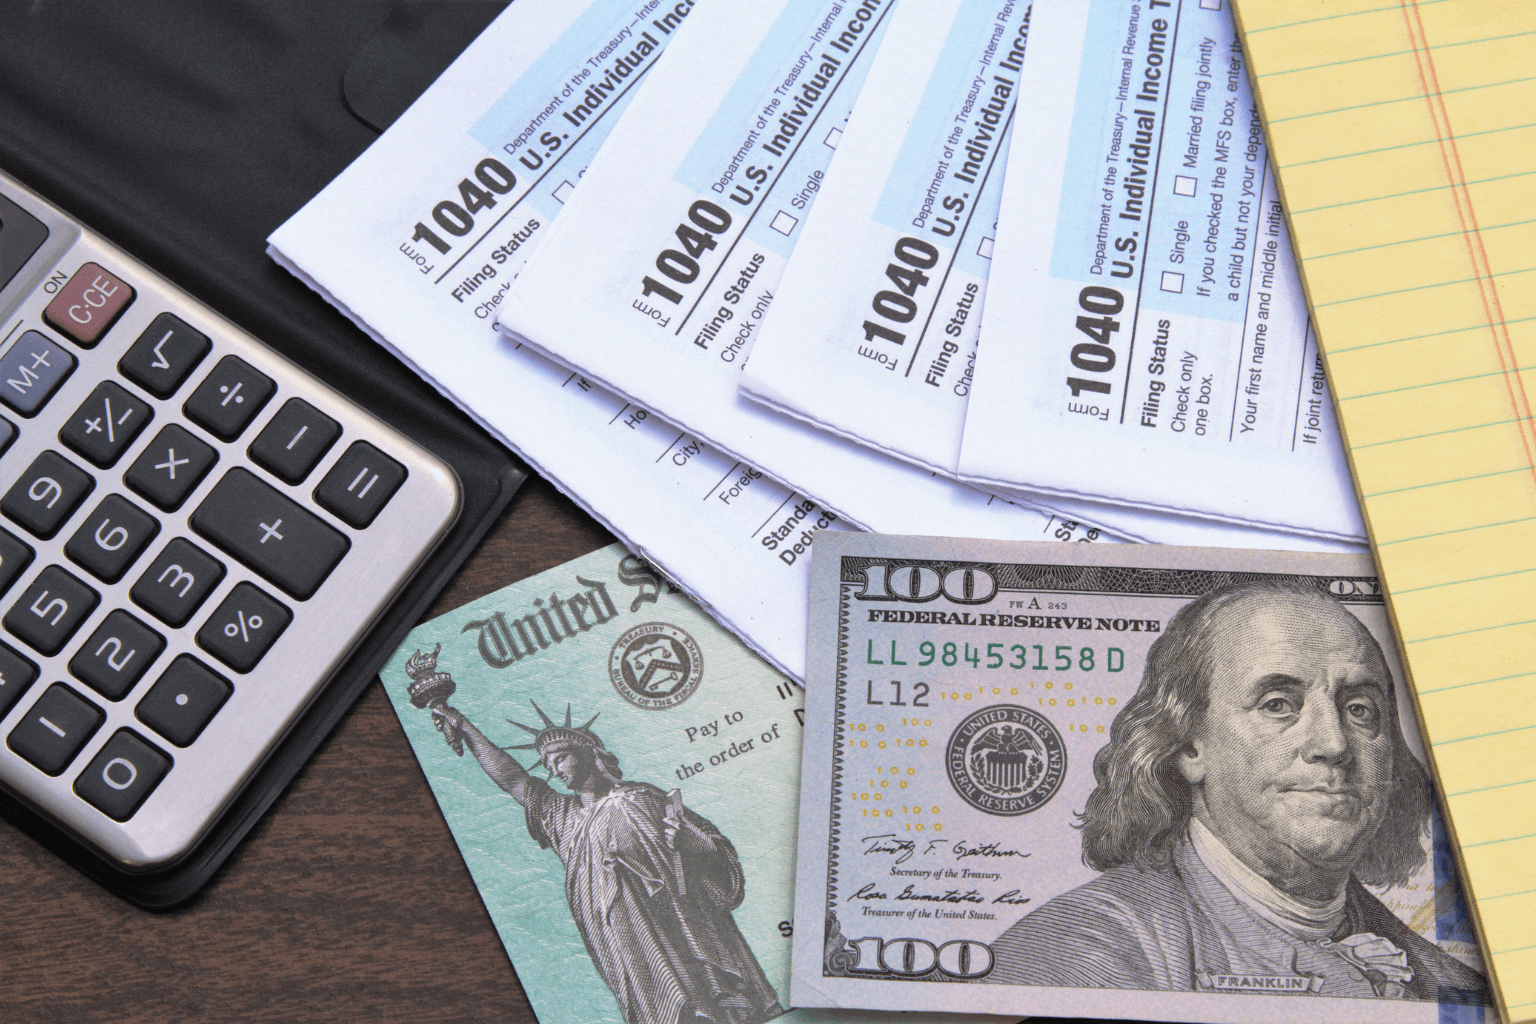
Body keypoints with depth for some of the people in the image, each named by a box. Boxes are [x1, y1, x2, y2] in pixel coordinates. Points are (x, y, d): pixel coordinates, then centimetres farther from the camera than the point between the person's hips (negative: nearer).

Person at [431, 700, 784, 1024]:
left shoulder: (643, 798, 12)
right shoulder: (564, 816, 21)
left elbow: (715, 844, 11)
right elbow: (511, 778, 21)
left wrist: (684, 840, -12)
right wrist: (464, 728, 22)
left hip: (683, 924, -1)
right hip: (629, 939, 2)